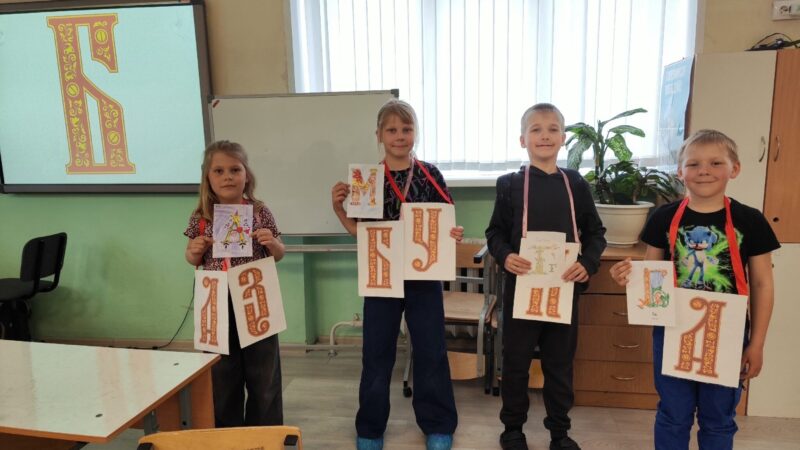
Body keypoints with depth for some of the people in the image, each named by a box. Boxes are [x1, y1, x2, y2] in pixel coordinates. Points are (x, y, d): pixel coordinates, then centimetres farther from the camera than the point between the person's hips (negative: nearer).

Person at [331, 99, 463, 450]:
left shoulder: (431, 175, -2)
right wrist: (338, 207, -13)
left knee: (431, 352, 10)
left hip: (424, 277, 0)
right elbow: (360, 230, 2)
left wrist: (454, 234, -18)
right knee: (376, 354, 11)